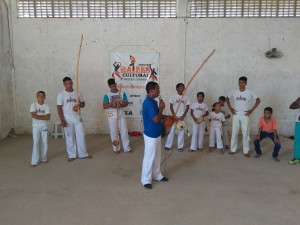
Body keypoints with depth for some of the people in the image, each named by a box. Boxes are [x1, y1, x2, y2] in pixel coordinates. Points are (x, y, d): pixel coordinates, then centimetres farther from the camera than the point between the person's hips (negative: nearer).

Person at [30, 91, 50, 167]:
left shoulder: (46, 106, 1)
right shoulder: (33, 105, -1)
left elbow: (48, 117, -10)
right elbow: (33, 115, -14)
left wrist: (38, 116, -12)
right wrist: (43, 116, -10)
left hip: (44, 126, 2)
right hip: (35, 126, -2)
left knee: (44, 143, 6)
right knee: (36, 143, -5)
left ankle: (43, 158, 21)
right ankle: (35, 161, -2)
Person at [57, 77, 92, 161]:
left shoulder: (78, 93, 3)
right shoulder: (61, 95, -5)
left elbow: (83, 103, 11)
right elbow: (59, 108, -7)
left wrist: (79, 105, -13)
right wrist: (62, 120, -14)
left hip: (77, 117, 3)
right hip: (67, 119, -2)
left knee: (81, 135, 4)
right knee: (70, 137, 6)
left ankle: (83, 154, 15)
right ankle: (71, 155, 17)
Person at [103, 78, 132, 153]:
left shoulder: (122, 93, 2)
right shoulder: (107, 95, -2)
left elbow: (126, 103, -1)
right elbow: (104, 106, -6)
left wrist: (121, 105, -21)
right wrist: (111, 104, -25)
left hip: (121, 115, 1)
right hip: (112, 116, -1)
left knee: (124, 131, 4)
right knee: (114, 132, 6)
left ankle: (127, 148, 15)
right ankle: (116, 148, 19)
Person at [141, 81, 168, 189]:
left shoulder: (153, 101, 7)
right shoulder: (148, 103, -24)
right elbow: (156, 119, -26)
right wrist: (161, 108, -14)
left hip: (157, 134, 10)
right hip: (151, 135, -10)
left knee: (157, 156, 20)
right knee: (149, 157, 2)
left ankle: (156, 175, 34)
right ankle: (146, 180, 15)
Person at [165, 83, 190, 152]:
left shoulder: (185, 97, 3)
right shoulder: (173, 97, -2)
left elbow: (187, 107, 2)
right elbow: (171, 107, -4)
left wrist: (183, 116, -8)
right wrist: (174, 116, -11)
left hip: (182, 117, 2)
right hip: (175, 116, -2)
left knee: (181, 131, 6)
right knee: (172, 131, 2)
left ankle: (180, 146, 16)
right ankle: (168, 145, 11)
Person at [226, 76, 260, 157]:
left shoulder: (250, 92, -6)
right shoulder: (234, 92, -1)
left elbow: (258, 100, 2)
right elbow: (227, 99, 14)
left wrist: (252, 110, -4)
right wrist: (230, 108, 4)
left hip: (245, 116, -2)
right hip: (236, 115, 2)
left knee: (245, 133, 1)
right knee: (234, 133, 6)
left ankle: (246, 151, 12)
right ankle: (233, 149, 18)